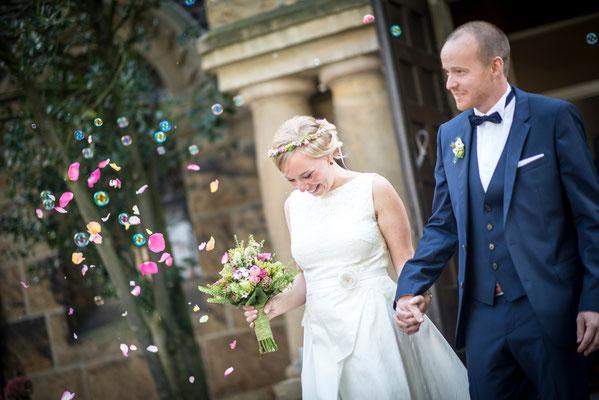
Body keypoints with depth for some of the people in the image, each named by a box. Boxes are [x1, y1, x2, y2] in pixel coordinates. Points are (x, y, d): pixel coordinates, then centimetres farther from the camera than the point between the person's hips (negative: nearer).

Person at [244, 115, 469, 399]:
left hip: (377, 326, -4)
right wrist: (278, 303, 0)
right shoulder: (294, 205, 11)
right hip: (325, 335, 4)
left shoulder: (374, 189, -3)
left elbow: (404, 259, -3)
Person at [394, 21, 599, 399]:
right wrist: (409, 290, 0)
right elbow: (444, 226, 12)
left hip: (549, 309, -4)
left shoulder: (554, 118, -5)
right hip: (483, 314, 4)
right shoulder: (450, 134, 9)